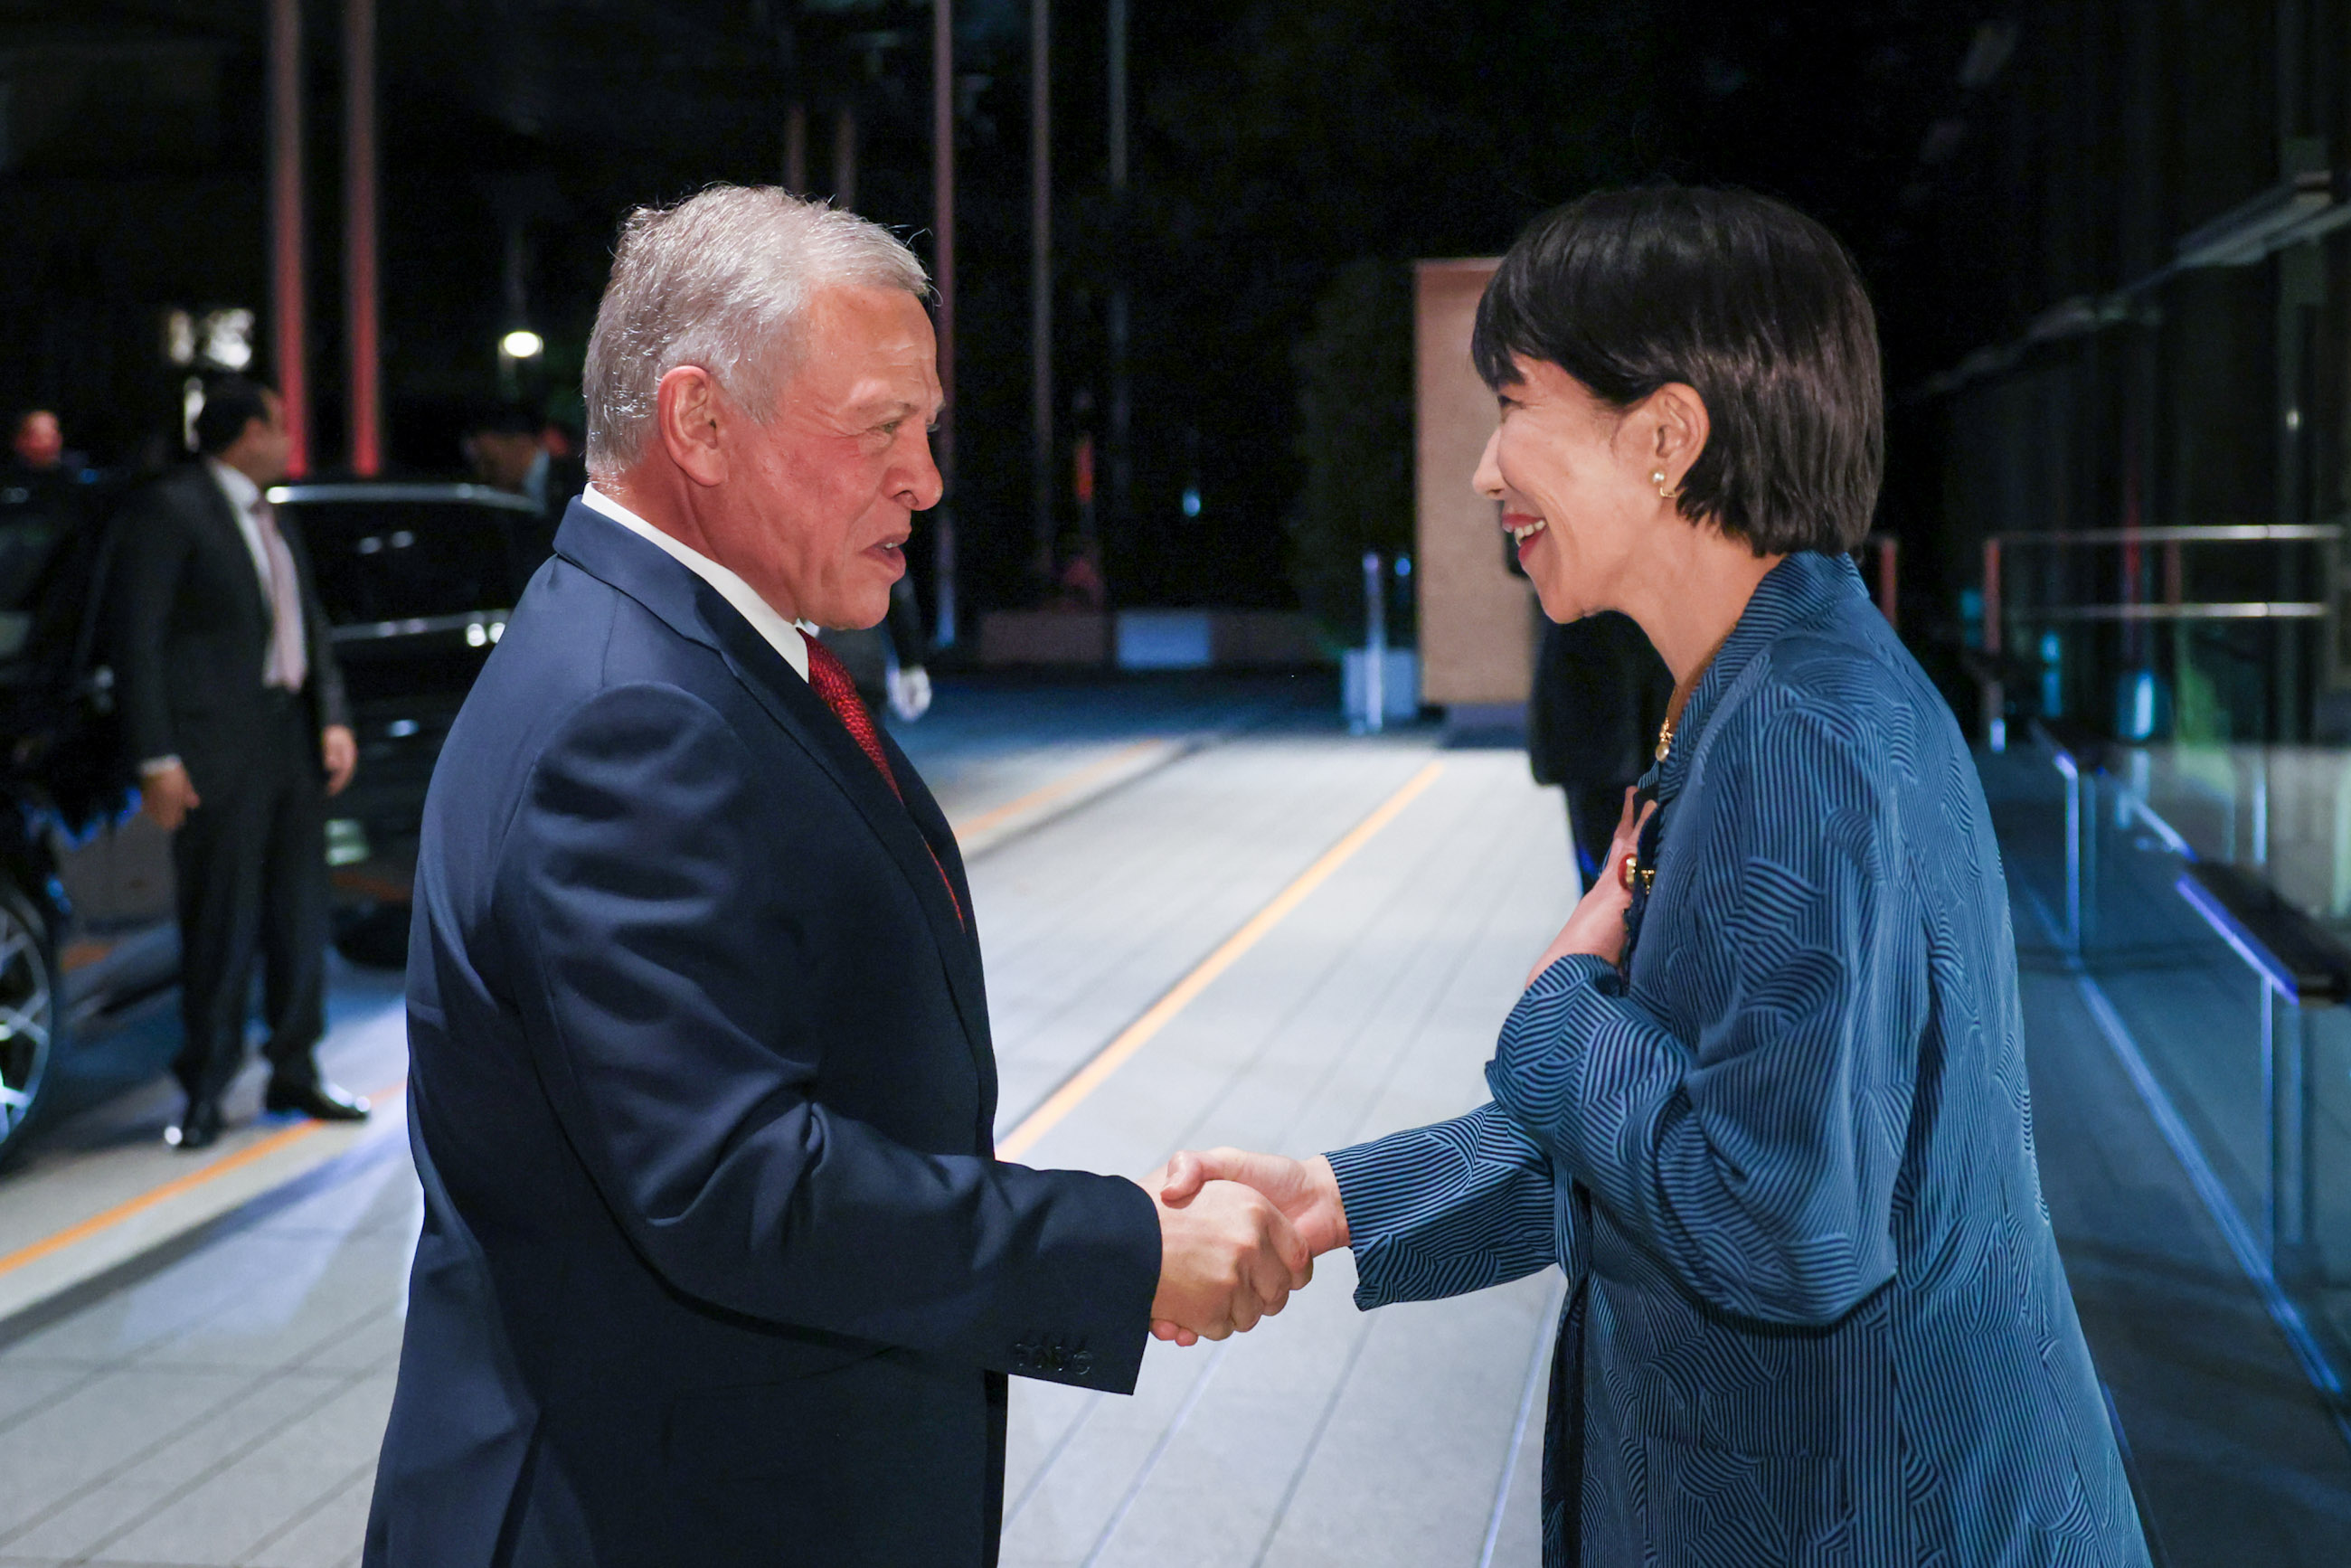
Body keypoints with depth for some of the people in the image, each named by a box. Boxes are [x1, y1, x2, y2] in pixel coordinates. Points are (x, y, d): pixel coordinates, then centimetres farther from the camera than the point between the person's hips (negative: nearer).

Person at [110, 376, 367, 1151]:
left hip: (292, 741, 8)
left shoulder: (275, 521, 18)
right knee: (221, 928, -3)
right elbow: (136, 642, -11)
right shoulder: (169, 511, -7)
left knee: (301, 917, 12)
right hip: (218, 753, -8)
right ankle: (205, 1093, 7)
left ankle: (294, 1072, 23)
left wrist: (333, 718, 6)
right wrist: (157, 760, -16)